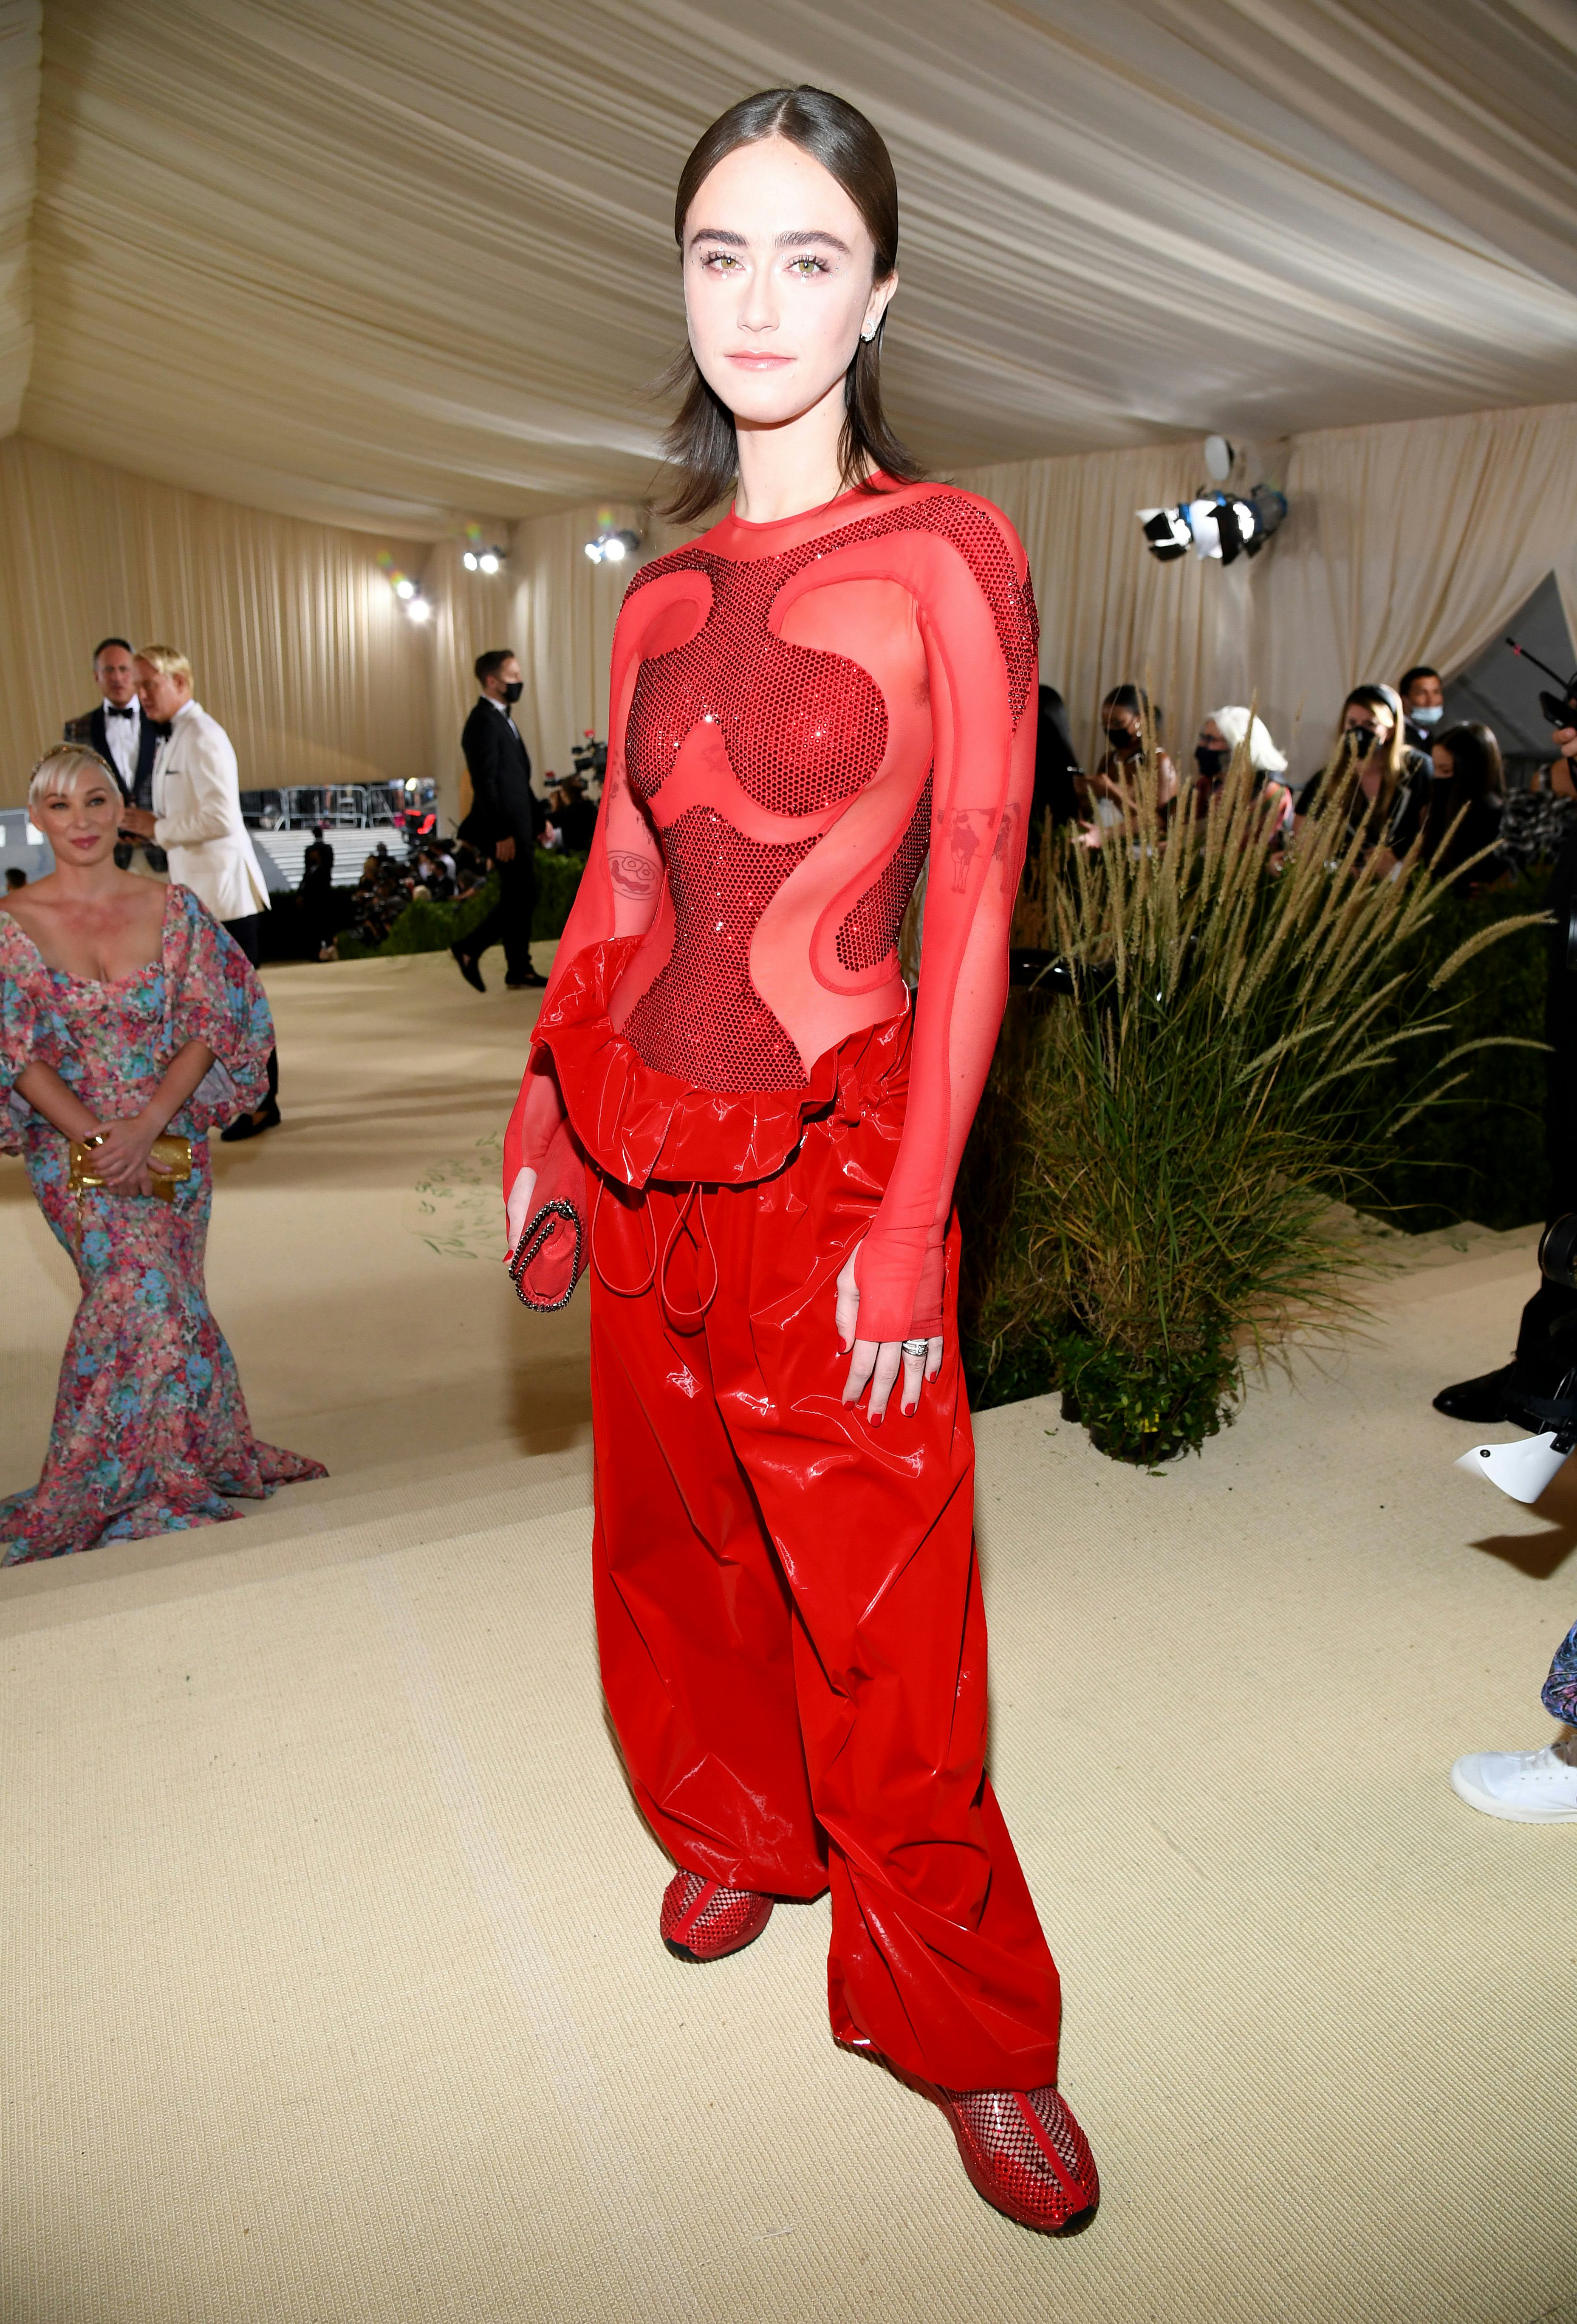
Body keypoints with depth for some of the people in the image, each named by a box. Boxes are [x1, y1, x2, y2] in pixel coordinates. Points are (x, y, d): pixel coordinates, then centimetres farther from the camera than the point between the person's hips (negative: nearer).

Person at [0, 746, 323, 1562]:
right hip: (73, 1142, -2)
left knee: (160, 1296, 4)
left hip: (172, 1134, 2)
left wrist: (146, 1126, -14)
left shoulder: (172, 906, 0)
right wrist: (101, 1141, -15)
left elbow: (213, 1024, -2)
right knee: (141, 1285, -15)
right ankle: (157, 1484, 3)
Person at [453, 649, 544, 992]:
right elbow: (485, 783, -19)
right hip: (505, 827, -10)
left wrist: (538, 820, 17)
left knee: (518, 898, 10)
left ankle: (519, 971, 15)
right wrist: (502, 834, -23)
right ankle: (470, 949, 2)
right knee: (521, 897, -7)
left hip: (518, 824, 10)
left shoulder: (503, 719, 17)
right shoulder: (484, 721, -14)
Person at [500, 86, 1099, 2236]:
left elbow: (975, 911, -10)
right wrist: (545, 1130, 10)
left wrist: (910, 1230, -15)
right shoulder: (664, 595, 10)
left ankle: (975, 2035, 25)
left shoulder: (948, 555, -6)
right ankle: (736, 1838, 46)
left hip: (832, 1157, -5)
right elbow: (619, 880, 13)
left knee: (881, 1615, 2)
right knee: (679, 1540, 18)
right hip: (643, 1147, 6)